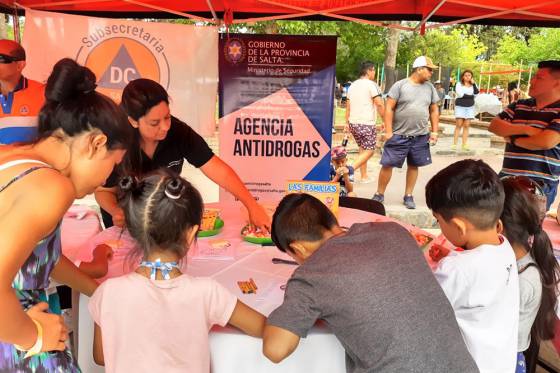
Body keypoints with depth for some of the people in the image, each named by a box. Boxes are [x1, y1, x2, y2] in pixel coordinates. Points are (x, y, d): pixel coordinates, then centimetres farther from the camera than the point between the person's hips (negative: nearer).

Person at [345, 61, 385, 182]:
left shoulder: (352, 85, 13)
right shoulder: (371, 85, -9)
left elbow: (348, 106, 15)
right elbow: (379, 104, -15)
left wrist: (347, 123, 19)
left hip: (353, 123, 8)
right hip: (367, 124, -8)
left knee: (362, 149, 17)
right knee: (369, 151, -1)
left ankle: (364, 176, 19)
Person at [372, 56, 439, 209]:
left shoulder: (430, 88, 8)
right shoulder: (400, 85, -6)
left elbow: (434, 111, 15)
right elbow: (389, 108, -7)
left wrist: (434, 132, 7)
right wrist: (388, 132, -12)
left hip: (420, 136, 4)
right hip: (398, 135, -4)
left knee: (413, 166, 9)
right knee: (387, 164, -2)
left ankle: (408, 196, 21)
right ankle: (379, 194, 12)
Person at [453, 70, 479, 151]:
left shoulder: (473, 84, 12)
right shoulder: (459, 84, 0)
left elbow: (476, 93, -5)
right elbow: (460, 94, -14)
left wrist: (473, 84, -11)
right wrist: (470, 95, -6)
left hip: (470, 107, 4)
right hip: (460, 106, -3)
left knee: (466, 126, 2)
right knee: (459, 125, -8)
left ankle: (464, 144, 3)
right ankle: (454, 144, -7)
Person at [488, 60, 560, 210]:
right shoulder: (519, 106, 11)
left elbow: (546, 142, -20)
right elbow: (494, 126, 1)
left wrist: (513, 139, -5)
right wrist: (526, 129, -13)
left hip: (540, 185, -6)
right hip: (507, 179, 6)